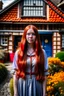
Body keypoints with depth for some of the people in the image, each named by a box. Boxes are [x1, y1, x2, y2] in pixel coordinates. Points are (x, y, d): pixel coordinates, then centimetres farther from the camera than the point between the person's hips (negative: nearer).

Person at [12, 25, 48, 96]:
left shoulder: (42, 53, 0)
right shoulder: (19, 52, 0)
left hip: (36, 85, 0)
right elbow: (15, 72, 0)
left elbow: (44, 73, 0)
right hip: (22, 85, 0)